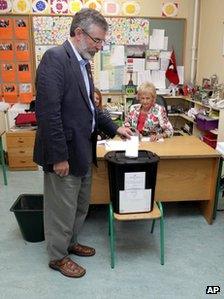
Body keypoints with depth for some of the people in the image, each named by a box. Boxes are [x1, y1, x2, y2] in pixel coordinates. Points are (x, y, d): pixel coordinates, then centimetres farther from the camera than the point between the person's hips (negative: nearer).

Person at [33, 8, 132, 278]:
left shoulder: (82, 62, 12)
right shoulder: (55, 58, -16)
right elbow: (48, 112, -23)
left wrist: (114, 128, 13)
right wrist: (59, 156, -22)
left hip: (83, 150, 9)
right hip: (64, 153, -9)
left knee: (80, 206, 22)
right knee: (62, 209, 9)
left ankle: (71, 243, 43)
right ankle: (58, 257, 31)